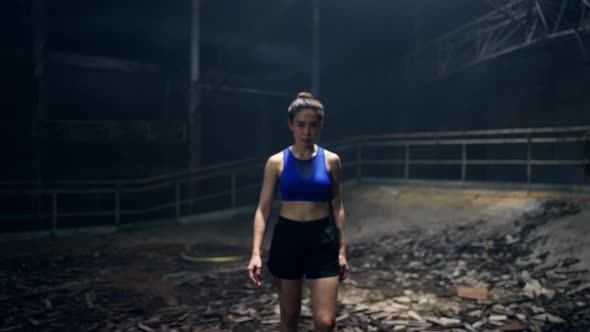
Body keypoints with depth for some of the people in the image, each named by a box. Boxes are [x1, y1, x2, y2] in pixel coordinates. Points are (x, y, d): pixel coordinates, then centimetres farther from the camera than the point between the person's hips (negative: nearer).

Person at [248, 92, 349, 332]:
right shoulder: (276, 162, -3)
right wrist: (256, 253, -11)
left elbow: (337, 207, 6)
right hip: (286, 238, 1)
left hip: (323, 240, 0)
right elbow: (263, 209, -3)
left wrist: (342, 249, 5)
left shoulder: (331, 161, -1)